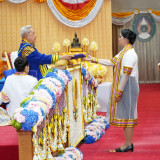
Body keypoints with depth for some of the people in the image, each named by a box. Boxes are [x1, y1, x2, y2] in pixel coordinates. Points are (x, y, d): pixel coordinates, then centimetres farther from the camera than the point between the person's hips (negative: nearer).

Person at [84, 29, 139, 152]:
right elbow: (111, 62, 22)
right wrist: (93, 59, 22)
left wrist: (119, 91, -20)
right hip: (124, 85, 10)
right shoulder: (124, 52, 16)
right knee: (126, 114, 10)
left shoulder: (129, 53, -16)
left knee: (127, 113, -6)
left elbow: (126, 74, -20)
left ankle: (128, 144, -1)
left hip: (128, 86, -10)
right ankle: (128, 143, 15)